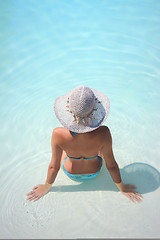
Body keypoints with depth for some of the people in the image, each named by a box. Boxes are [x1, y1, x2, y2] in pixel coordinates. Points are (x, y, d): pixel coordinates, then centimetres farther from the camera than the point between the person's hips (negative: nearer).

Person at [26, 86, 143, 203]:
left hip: (70, 173, 0)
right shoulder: (103, 133, -38)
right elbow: (111, 165, -22)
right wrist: (122, 188, -1)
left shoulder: (58, 134, -37)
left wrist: (46, 187, 1)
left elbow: (54, 166, -21)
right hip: (95, 172, 0)